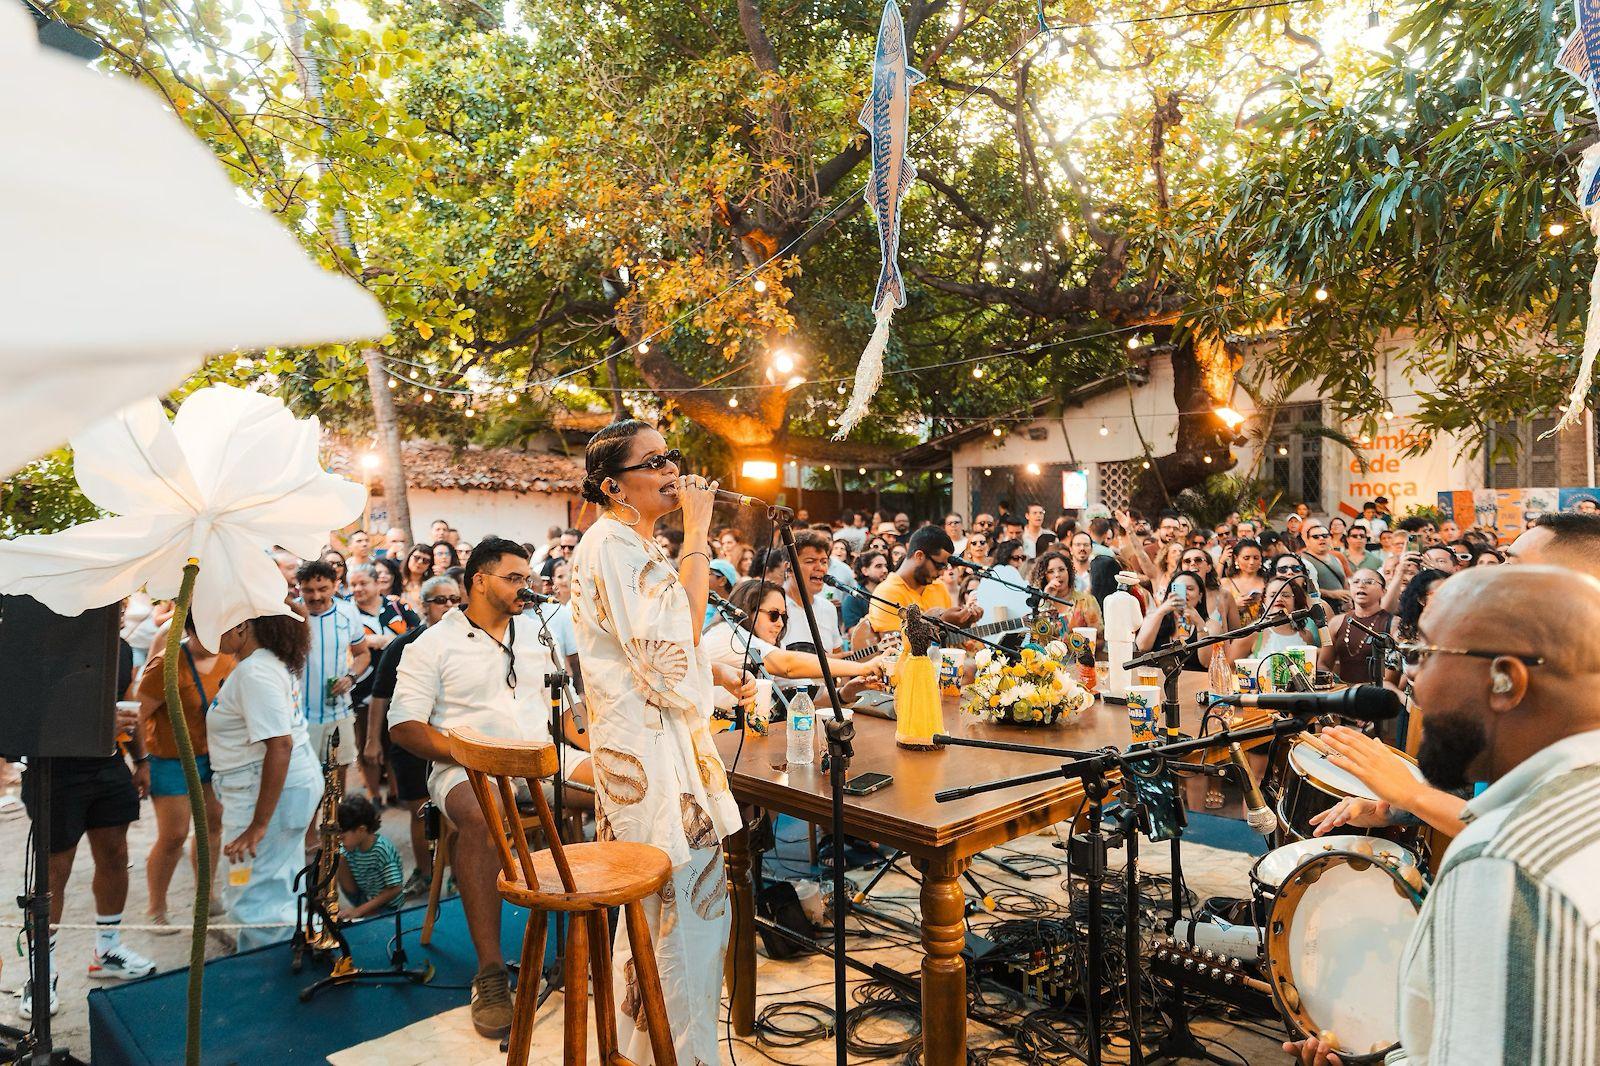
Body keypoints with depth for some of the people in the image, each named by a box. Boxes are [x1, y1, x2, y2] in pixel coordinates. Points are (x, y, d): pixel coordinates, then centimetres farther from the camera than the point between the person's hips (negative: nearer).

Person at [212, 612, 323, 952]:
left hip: (267, 792, -11)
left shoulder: (254, 673, -20)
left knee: (252, 900, -3)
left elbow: (279, 745, -28)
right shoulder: (270, 662, 12)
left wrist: (259, 824, -27)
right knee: (281, 891, 20)